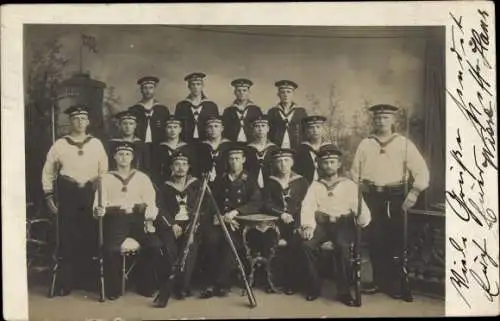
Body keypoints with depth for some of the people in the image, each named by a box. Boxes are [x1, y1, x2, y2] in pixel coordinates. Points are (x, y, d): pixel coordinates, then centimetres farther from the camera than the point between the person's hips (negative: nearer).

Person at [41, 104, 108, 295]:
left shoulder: (96, 144, 6)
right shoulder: (59, 144, 3)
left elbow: (104, 171, 8)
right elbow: (48, 172, 6)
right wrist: (49, 197, 1)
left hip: (90, 193, 1)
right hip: (67, 194, -1)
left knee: (90, 238, 5)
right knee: (67, 240, 1)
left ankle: (87, 279, 20)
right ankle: (65, 283, 12)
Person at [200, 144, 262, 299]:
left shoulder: (250, 181, 11)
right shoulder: (220, 180, 19)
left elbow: (256, 204, -4)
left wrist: (235, 212, -18)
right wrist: (217, 216, -9)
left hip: (240, 222, -2)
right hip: (220, 220, 2)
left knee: (230, 240, -34)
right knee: (211, 238, -31)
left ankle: (222, 283, -25)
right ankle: (210, 283, -23)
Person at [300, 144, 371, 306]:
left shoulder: (349, 185, 12)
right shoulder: (315, 185, 14)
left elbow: (359, 206, 1)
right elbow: (308, 207, -1)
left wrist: (364, 219, -23)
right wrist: (308, 225, -20)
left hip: (343, 223, -1)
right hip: (322, 222, 2)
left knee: (342, 246, -33)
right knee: (307, 243, -28)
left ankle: (344, 290, -18)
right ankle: (314, 286, -8)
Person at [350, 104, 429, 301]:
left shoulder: (404, 143, 2)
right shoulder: (365, 144, 8)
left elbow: (421, 170, -2)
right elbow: (355, 172, 10)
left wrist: (414, 192, -13)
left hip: (395, 197, -2)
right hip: (371, 197, 2)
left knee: (395, 241, 2)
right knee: (374, 240, 6)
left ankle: (394, 284, 14)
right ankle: (379, 280, 19)